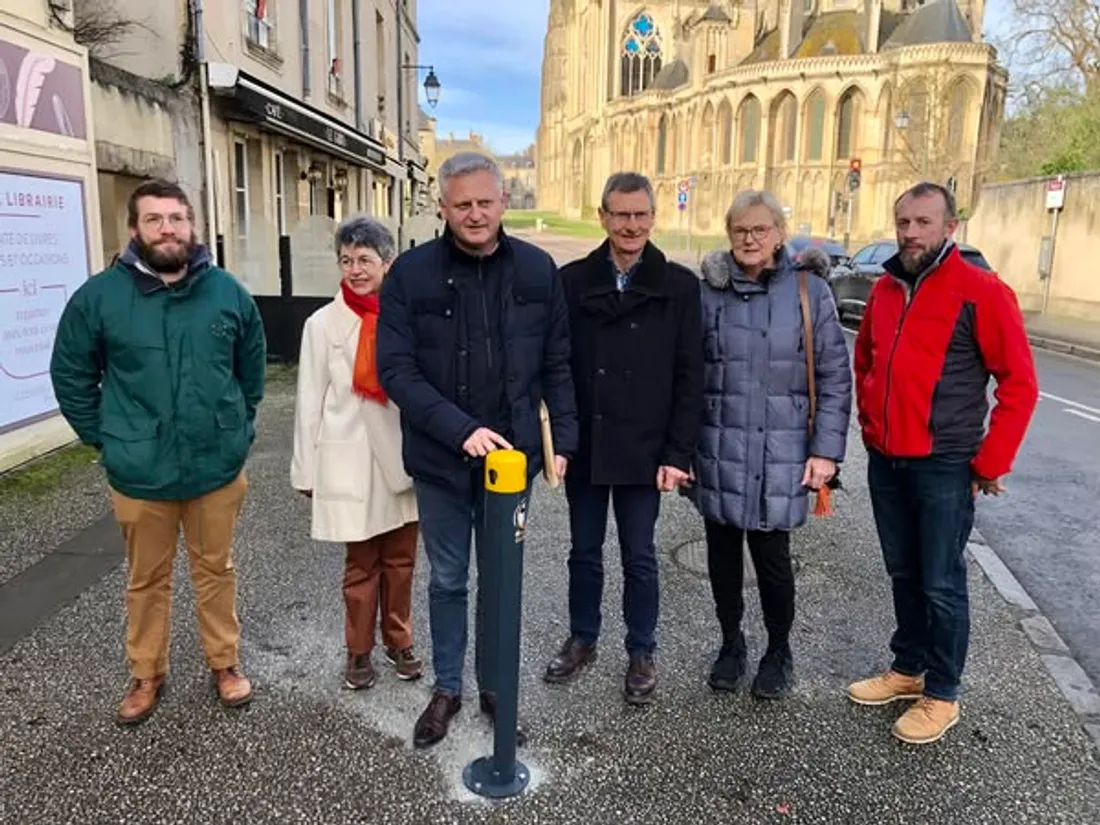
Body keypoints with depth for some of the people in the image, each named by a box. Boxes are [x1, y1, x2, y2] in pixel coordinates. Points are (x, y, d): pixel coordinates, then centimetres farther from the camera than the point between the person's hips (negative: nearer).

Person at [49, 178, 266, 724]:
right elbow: (71, 375, 4)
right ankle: (146, 674, 34)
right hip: (139, 472, -1)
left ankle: (225, 663, 34)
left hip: (218, 465, 1)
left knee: (216, 571, 16)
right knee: (146, 579, 15)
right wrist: (104, 439, 2)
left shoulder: (226, 291, -2)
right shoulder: (100, 295, -6)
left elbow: (251, 366, 11)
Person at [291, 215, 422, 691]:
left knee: (400, 558, 13)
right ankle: (359, 652, 28)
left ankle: (399, 642, 33)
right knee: (361, 564, 9)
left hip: (403, 455, 2)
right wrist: (306, 470, 1)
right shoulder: (323, 323, -4)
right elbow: (311, 400, -1)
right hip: (351, 460, -1)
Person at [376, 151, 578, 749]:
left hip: (511, 453, 1)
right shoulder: (412, 273, -8)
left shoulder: (537, 270, -2)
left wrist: (564, 440, -3)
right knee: (447, 580, 15)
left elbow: (557, 365, 4)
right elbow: (396, 370, -12)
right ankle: (447, 689, 34)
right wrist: (461, 429, -23)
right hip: (440, 458, -1)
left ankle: (495, 686, 35)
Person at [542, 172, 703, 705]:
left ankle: (641, 653, 29)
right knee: (584, 552, 16)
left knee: (639, 557, 11)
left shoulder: (679, 286, -3)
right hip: (584, 447, 2)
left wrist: (677, 454, -9)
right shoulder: (572, 281, 1)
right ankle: (582, 640, 35)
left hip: (644, 451, -2)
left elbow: (689, 377, -4)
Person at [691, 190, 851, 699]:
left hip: (781, 456, -1)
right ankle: (731, 644, 35)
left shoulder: (809, 293, -2)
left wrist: (826, 449, -5)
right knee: (723, 554, 13)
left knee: (771, 557, 4)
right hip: (719, 453, 2)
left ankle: (779, 651, 30)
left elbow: (834, 377, 0)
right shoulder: (708, 293, 0)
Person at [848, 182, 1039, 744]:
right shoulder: (884, 289, 8)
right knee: (903, 575, 17)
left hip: (945, 466, -6)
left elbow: (1019, 383, -11)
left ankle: (942, 695, 20)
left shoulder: (982, 291, -11)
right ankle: (907, 669, 33)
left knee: (941, 585, 4)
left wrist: (990, 463, -12)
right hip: (885, 461, 6)